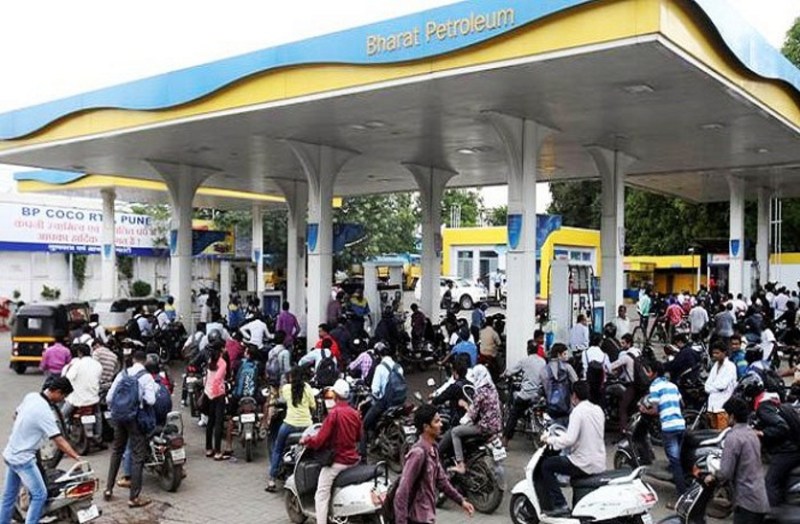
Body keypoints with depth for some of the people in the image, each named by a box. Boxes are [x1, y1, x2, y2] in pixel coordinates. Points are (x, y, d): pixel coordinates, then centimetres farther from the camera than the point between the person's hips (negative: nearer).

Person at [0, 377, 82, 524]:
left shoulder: (31, 396, -2)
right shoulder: (45, 412, -26)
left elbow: (16, 415, 16)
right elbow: (59, 441, -26)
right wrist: (77, 457, -22)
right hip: (23, 459, -9)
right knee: (40, 495, -5)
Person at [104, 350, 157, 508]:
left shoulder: (122, 374, 5)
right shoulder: (146, 377, -10)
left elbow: (109, 397, 4)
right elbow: (150, 400, -19)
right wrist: (142, 400, 3)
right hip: (136, 418, -5)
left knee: (116, 451, 22)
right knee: (138, 456, 0)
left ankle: (108, 489, 26)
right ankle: (134, 497, 0)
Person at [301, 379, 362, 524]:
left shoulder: (334, 413, -16)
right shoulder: (355, 413, 3)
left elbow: (320, 440, -18)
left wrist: (306, 440, 0)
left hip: (337, 461, -7)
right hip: (353, 459, 7)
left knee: (321, 496, -2)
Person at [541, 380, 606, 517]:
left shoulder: (578, 411, -15)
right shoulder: (598, 409, 9)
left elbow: (570, 439, -25)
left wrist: (550, 440, -10)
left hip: (584, 465, -8)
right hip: (600, 464, 8)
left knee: (546, 465, 3)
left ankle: (560, 505, -3)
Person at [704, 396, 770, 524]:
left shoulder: (733, 436, -15)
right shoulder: (752, 433, 11)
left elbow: (726, 472, -18)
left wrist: (713, 477, 0)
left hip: (747, 501, -8)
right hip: (761, 500, 8)